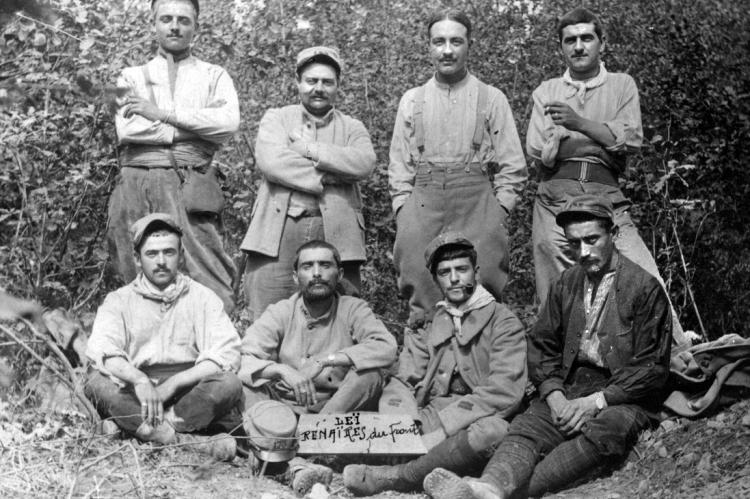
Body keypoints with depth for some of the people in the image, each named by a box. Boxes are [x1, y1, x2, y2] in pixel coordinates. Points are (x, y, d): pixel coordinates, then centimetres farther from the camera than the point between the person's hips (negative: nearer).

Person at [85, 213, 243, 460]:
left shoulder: (202, 297, 9)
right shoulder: (119, 301, 10)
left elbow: (227, 354, -5)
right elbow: (101, 350, -9)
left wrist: (173, 384, -16)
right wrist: (139, 380, -28)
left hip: (191, 394, 0)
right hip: (135, 394, 1)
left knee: (229, 384, -28)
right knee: (97, 382, -29)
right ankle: (192, 442, -38)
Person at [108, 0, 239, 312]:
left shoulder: (214, 76, 17)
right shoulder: (132, 76, 19)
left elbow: (229, 122, -4)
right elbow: (127, 129, -1)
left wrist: (163, 114, -5)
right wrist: (200, 127, -2)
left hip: (192, 187, -1)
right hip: (138, 184, 1)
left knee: (210, 289, -10)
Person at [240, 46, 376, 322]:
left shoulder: (352, 127, 17)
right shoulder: (276, 118, 15)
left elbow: (364, 163, -5)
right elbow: (271, 161, -6)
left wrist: (309, 149, -4)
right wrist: (326, 177, -7)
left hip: (335, 234, 1)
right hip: (279, 232, -1)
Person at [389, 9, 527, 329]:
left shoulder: (492, 99, 13)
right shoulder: (412, 101, 18)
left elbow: (512, 167, 9)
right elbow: (399, 166, 15)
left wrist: (497, 211, -2)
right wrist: (403, 211, 3)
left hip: (477, 198, -1)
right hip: (422, 202, 1)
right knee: (420, 291, -7)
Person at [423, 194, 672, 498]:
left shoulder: (645, 288, -3)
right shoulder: (565, 285, 14)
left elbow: (652, 368, -5)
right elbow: (541, 345, 14)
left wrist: (596, 401, -16)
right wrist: (554, 395, -6)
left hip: (622, 398, -4)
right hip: (568, 391, 4)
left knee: (605, 430, -37)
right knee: (526, 428, -25)